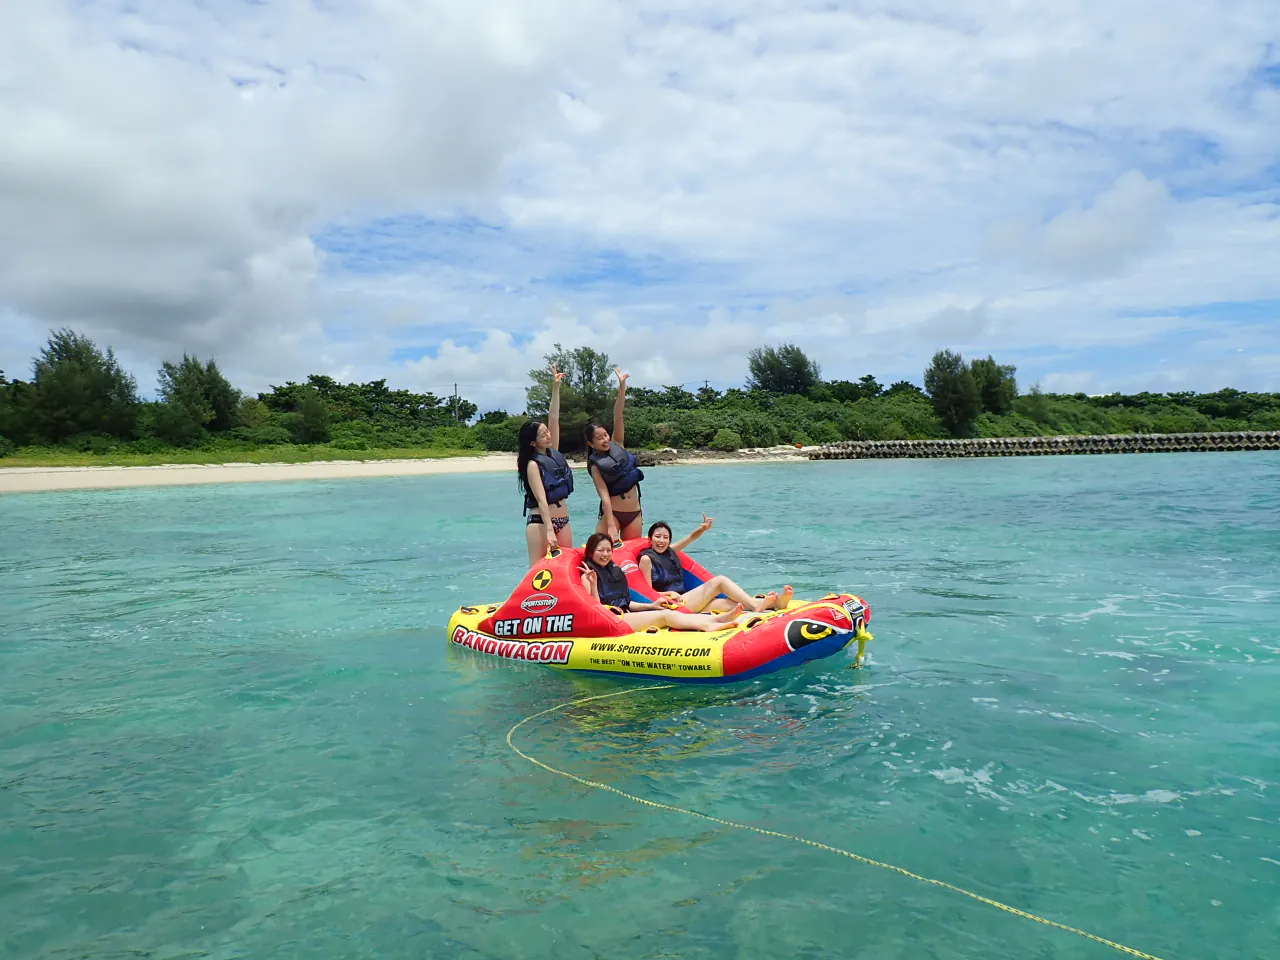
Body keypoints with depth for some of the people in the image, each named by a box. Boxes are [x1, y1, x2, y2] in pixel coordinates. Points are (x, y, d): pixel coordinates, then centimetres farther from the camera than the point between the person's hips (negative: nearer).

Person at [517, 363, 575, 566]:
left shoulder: (553, 452, 8)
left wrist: (555, 388, -2)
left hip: (563, 521, 7)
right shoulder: (533, 465, -10)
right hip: (541, 522, -7)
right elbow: (541, 500, -18)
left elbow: (554, 419, 4)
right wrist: (549, 530, -25)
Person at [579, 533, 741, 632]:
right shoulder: (588, 575, 0)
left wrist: (650, 606, 12)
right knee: (665, 615, -25)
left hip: (626, 614, 8)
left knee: (672, 613, -15)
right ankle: (710, 625, -43)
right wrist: (593, 584, -26)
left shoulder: (615, 570, 22)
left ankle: (717, 618, -35)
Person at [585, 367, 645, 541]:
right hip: (612, 513, -4)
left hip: (634, 513, 5)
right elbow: (604, 495, -15)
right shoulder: (596, 465, -6)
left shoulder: (616, 445, 5)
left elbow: (618, 417, -5)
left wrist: (622, 386, -16)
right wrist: (611, 525, -22)